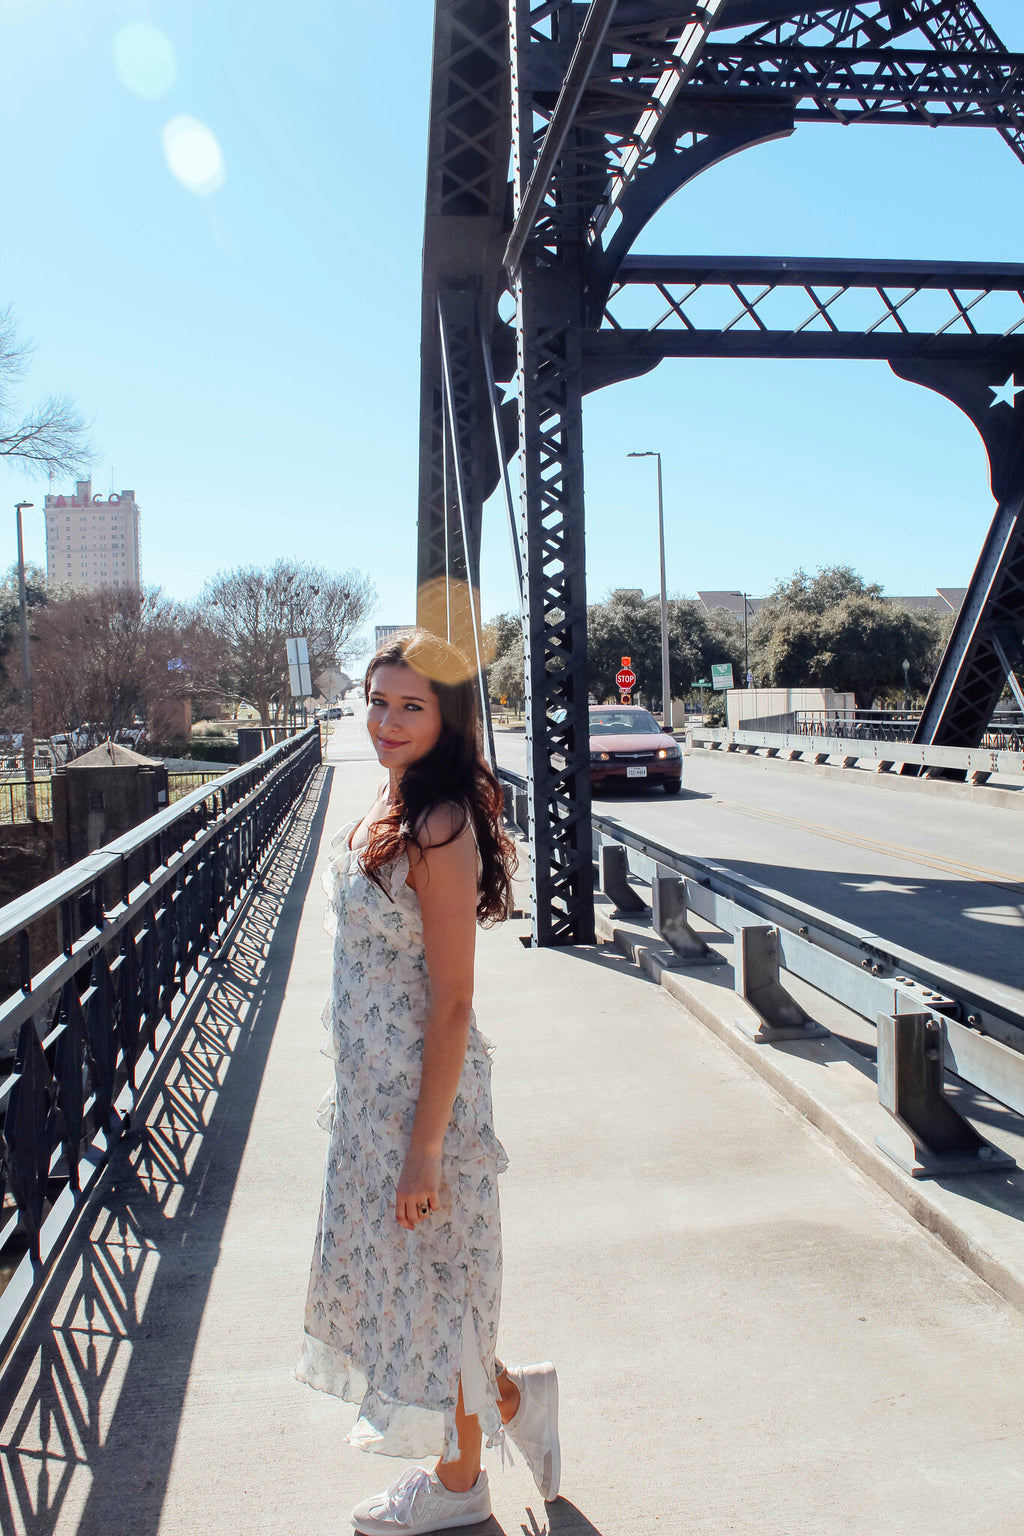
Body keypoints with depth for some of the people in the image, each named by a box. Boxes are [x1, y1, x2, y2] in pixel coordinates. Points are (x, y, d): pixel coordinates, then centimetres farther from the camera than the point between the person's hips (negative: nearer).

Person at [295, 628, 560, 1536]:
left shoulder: (441, 829, -22)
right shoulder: (391, 806, 6)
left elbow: (451, 1004, -22)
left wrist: (425, 1147, -20)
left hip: (421, 1088, -9)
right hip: (370, 1084, 9)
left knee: (428, 1278, 9)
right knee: (395, 1268, 21)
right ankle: (513, 1397, 41)